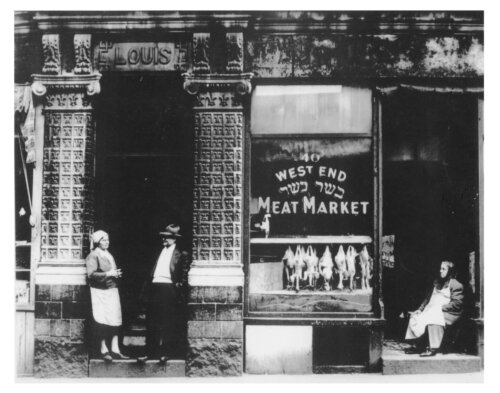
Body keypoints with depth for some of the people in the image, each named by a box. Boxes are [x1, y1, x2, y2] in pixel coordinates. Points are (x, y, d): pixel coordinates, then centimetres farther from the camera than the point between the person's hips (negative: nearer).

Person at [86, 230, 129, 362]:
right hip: (100, 291, -7)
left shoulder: (109, 255, 18)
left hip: (112, 289, 7)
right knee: (102, 321, -4)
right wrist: (107, 274, -17)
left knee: (115, 319, 2)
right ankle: (104, 349, 4)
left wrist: (117, 273, 7)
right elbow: (91, 274, -15)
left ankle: (115, 349, 6)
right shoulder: (93, 256, -6)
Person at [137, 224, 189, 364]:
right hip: (155, 287, 6)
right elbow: (152, 271, 18)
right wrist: (148, 286, 9)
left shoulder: (180, 254, 3)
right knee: (151, 324, 5)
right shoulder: (160, 251, 20)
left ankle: (165, 353, 3)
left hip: (169, 288, -6)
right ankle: (150, 353, 10)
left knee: (168, 324, -2)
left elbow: (182, 274, -2)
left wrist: (178, 285, -13)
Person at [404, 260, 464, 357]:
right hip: (431, 311, 8)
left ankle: (433, 348, -35)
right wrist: (420, 309, 10)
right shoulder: (437, 283, 25)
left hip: (448, 313, -8)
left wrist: (442, 307, -17)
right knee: (414, 317, -14)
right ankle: (416, 346, -15)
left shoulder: (456, 285, -1)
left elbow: (457, 303, -11)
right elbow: (428, 298, 25)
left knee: (432, 319, -37)